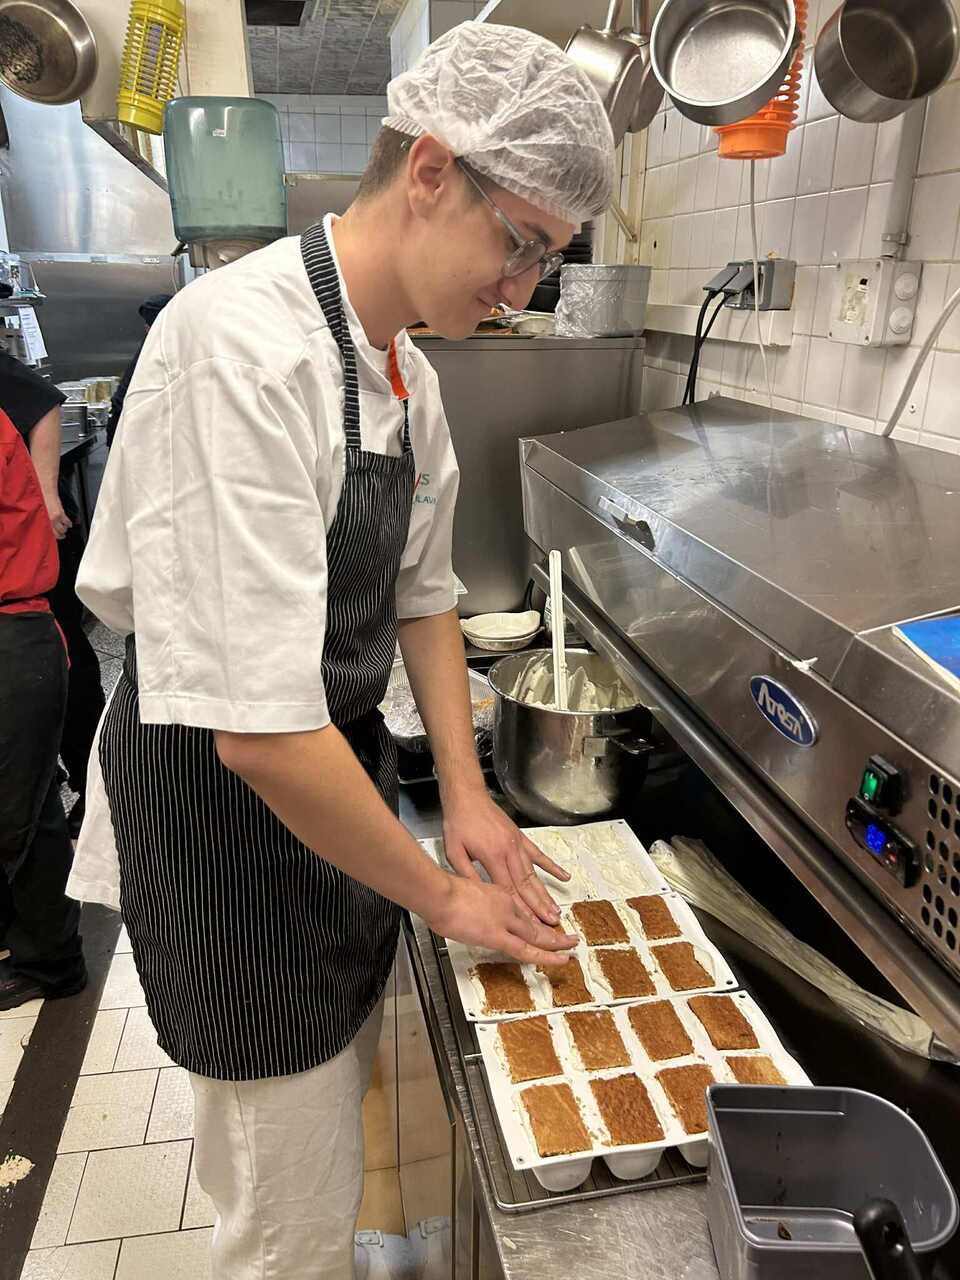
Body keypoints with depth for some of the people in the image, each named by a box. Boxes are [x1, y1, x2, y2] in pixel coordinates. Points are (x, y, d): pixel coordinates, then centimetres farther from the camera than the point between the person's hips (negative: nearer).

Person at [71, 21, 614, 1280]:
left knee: (334, 1094, 28)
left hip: (336, 773, 8)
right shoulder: (245, 343, -27)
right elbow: (258, 723, -30)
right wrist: (443, 896, -17)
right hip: (224, 802, -8)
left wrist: (465, 795, 3)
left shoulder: (406, 367, 3)